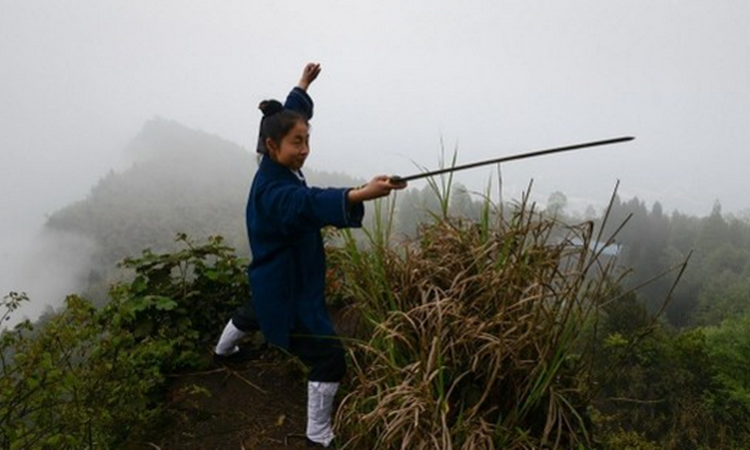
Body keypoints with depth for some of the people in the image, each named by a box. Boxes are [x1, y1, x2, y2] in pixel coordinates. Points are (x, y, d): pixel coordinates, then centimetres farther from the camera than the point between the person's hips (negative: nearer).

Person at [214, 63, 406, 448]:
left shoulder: (277, 169, -4)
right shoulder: (273, 190, -32)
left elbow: (289, 116, 13)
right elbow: (311, 203, -53)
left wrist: (303, 85, 25)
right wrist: (363, 194, -69)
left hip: (279, 280, 11)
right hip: (286, 287, -11)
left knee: (256, 313, 41)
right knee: (329, 358, -9)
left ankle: (222, 351, 71)